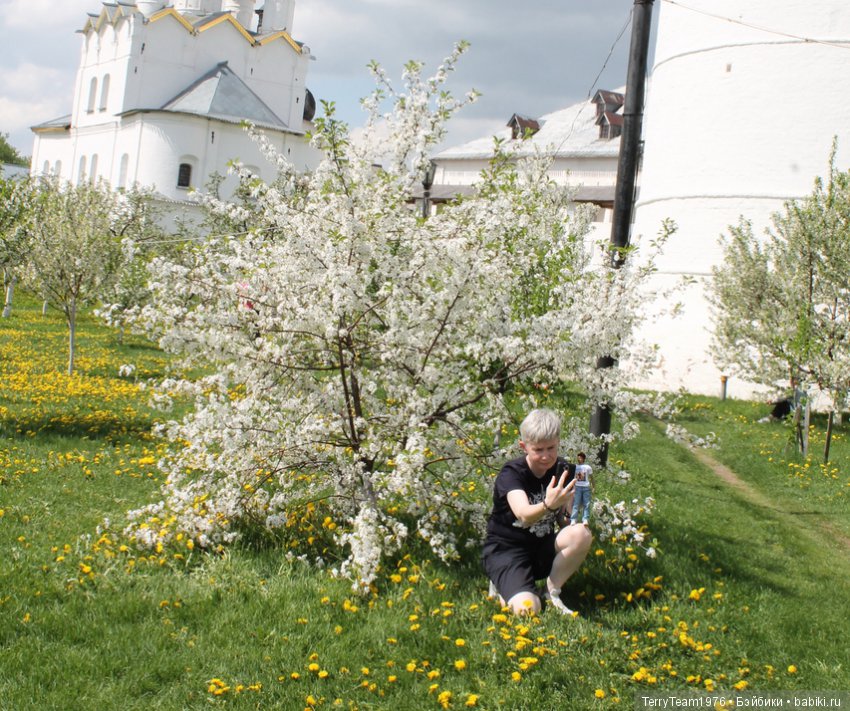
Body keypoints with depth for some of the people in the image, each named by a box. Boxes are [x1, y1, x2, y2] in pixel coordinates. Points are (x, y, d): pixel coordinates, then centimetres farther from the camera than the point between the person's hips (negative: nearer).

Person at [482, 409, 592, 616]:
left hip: (542, 549, 5)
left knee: (582, 534, -26)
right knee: (527, 609, -30)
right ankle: (502, 586, 6)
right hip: (505, 550, -5)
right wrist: (547, 505, -60)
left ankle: (550, 593, -5)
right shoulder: (511, 473, -19)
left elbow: (565, 522, -1)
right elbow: (524, 515, -38)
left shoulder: (565, 471, -4)